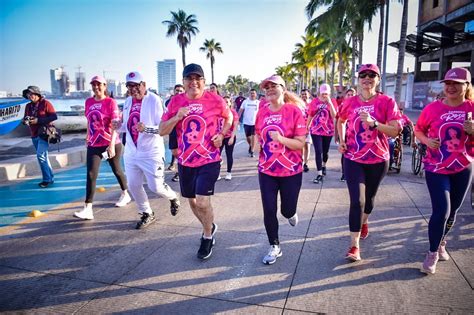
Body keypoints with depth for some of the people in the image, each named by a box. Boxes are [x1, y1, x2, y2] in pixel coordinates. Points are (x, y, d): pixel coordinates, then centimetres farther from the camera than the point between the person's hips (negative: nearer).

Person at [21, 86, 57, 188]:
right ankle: (50, 177, 21)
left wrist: (38, 120, -22)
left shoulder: (45, 103, -8)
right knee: (43, 157, 12)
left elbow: (54, 117, -15)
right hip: (34, 135, 7)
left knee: (40, 155, -16)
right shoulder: (28, 106, 11)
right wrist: (25, 121, -8)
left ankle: (47, 179, -7)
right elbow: (24, 119, 17)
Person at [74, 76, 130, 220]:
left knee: (116, 170, 14)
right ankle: (88, 209, -7)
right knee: (91, 174, -7)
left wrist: (112, 144, -24)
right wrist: (88, 137, 20)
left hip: (111, 144, -4)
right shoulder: (88, 102, 7)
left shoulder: (110, 102, -10)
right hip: (94, 145, 4)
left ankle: (125, 194, 39)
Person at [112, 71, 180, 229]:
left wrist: (146, 129, -34)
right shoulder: (127, 102, 9)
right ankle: (147, 214, 30)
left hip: (151, 153, -6)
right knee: (133, 185, 9)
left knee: (156, 187, -1)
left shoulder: (154, 100, -13)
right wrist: (119, 126, -3)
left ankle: (173, 197, 34)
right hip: (131, 152, 7)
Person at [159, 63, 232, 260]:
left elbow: (229, 118, 12)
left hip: (209, 160, -4)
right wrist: (176, 117, -19)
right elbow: (162, 131, -1)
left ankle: (207, 237, 17)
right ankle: (210, 227, 44)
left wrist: (221, 135, -4)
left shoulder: (215, 100, -8)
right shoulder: (176, 101, -1)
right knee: (192, 201, 16)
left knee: (202, 201, -12)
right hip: (185, 161, 4)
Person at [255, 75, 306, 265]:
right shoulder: (262, 112, 1)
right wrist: (257, 143, -1)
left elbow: (300, 144, -13)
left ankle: (291, 213, 50)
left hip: (291, 171, -3)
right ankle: (274, 247, 24)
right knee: (269, 211, 4)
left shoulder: (294, 110, -11)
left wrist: (280, 138, -28)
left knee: (287, 210, 10)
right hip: (266, 171, 3)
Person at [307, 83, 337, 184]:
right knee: (318, 152, -8)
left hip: (328, 130, 1)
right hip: (316, 130, -1)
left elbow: (334, 115, -14)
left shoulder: (332, 101, -2)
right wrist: (307, 127, 9)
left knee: (325, 151, 15)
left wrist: (329, 102, -18)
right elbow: (310, 115, 7)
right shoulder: (314, 101, -1)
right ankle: (319, 174, -6)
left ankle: (324, 166, 43)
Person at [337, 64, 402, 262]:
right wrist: (342, 140, 4)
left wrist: (373, 123, -27)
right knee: (357, 201, -8)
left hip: (378, 160, 1)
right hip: (353, 159, 0)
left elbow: (394, 131, -13)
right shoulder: (350, 102, -1)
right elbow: (341, 121, 19)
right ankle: (354, 246, -1)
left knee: (369, 197, 19)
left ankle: (364, 222, 51)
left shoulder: (387, 102, -7)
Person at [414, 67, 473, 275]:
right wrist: (427, 140, -15)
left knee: (452, 211, 15)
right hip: (436, 168, -2)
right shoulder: (432, 108, -6)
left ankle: (441, 243, 40)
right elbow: (418, 130, 5)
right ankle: (432, 253, 8)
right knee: (441, 211, -10)